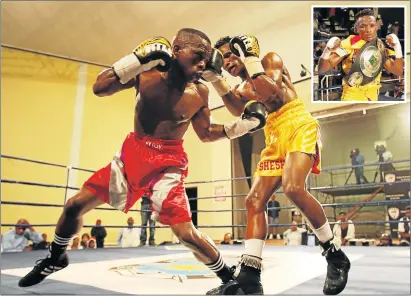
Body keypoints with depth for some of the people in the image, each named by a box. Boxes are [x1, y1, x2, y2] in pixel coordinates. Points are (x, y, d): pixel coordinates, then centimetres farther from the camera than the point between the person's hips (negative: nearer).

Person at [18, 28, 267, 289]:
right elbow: (100, 89, -13)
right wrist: (138, 60, -26)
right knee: (76, 205, 5)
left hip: (169, 161, -2)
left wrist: (245, 123, -9)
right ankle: (56, 258, 33)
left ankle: (229, 278, 8)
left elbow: (205, 134, 4)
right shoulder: (147, 73, -11)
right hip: (133, 152, 3)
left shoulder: (199, 93, -10)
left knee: (186, 233, -17)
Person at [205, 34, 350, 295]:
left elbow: (272, 93, -15)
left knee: (293, 187, -30)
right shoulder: (242, 88, 19)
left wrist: (249, 60, -11)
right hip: (275, 138, 7)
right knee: (255, 201, -5)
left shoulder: (271, 60, 4)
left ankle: (336, 255, -14)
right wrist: (217, 81, -11)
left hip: (298, 126, -7)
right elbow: (237, 110, -3)